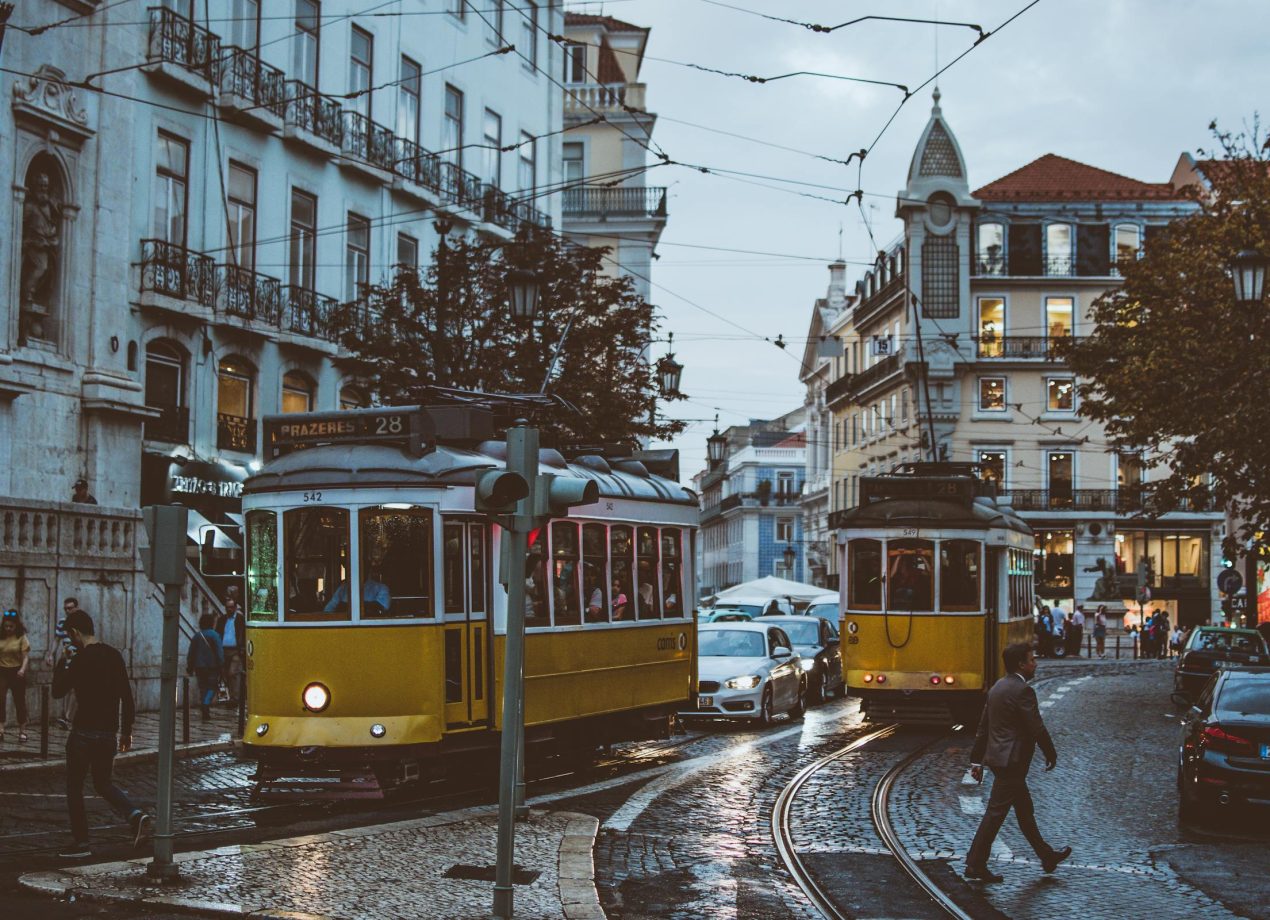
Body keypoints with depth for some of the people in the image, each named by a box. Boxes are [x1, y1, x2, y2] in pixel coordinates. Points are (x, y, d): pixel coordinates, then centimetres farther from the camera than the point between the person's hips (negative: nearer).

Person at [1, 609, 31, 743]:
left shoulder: (21, 637, -6)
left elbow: (26, 657, -10)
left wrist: (22, 670, -25)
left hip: (16, 672, -1)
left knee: (19, 701, 8)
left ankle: (22, 731, 18)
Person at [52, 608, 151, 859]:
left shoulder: (81, 659, -14)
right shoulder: (114, 655, 7)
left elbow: (58, 691, -8)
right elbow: (126, 696, 9)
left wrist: (62, 665, 8)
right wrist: (126, 731, 15)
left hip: (84, 732, -6)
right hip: (109, 732, 6)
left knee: (74, 786, 8)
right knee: (103, 782, 19)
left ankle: (80, 843, 8)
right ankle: (135, 815, -5)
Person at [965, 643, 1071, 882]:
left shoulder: (997, 688, 11)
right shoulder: (1022, 690, -18)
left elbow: (983, 726, 14)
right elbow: (1037, 727, -16)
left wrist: (977, 760, 17)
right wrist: (1051, 755, -1)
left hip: (997, 757, 10)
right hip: (1011, 761, -10)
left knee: (1025, 810, 19)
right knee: (996, 813, -5)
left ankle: (1046, 856, 31)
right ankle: (976, 864, -1)